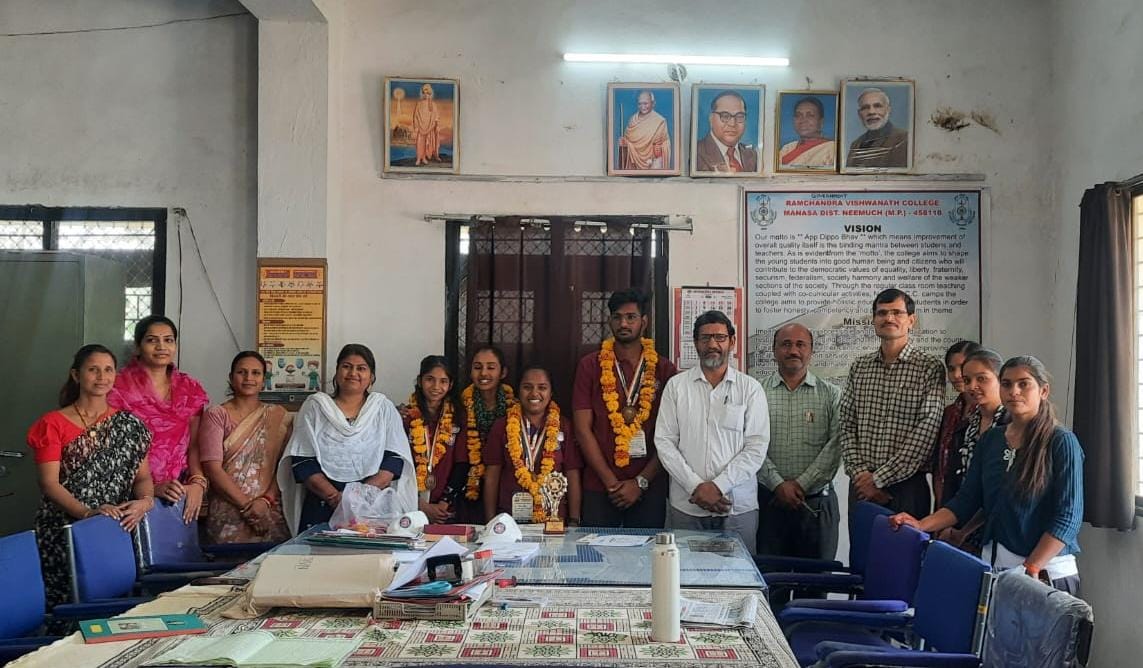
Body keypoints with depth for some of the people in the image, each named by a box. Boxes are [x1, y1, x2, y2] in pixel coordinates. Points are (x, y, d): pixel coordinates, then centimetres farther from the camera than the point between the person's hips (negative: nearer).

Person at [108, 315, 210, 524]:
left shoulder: (190, 389, 10)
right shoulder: (119, 388, -2)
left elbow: (194, 445, 9)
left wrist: (198, 483, -9)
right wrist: (152, 488, -15)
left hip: (181, 494, 3)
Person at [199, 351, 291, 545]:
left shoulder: (278, 416, 10)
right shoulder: (216, 415, 4)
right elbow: (212, 468, -5)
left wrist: (266, 500, -12)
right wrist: (247, 505, -11)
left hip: (271, 515, 2)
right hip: (228, 517, -2)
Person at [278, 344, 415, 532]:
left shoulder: (384, 408, 13)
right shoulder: (314, 406, 12)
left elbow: (394, 460, 3)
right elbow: (302, 462, 3)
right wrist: (334, 496, -11)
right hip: (321, 508, 1)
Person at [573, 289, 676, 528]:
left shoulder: (664, 369, 2)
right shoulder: (590, 366, 2)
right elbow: (583, 429, -2)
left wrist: (641, 482, -8)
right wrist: (611, 481, -8)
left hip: (649, 488, 0)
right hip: (599, 488, 0)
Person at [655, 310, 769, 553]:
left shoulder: (751, 388, 4)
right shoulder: (676, 386, 6)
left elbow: (756, 447, -3)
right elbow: (664, 442, 0)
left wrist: (718, 485, -12)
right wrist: (696, 486, -10)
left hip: (738, 508, 0)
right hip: (686, 507, 1)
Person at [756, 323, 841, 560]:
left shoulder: (831, 394, 5)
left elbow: (835, 446, -5)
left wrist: (802, 484, -12)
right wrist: (778, 484, -13)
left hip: (817, 502, 0)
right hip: (769, 499, 0)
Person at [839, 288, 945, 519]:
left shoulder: (930, 368, -4)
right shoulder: (859, 367, 10)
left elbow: (927, 431, -12)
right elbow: (847, 426, 7)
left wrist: (879, 479, -13)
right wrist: (860, 473, -8)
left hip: (906, 486, -4)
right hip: (861, 485, 4)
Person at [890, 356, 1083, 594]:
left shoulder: (1061, 441, -7)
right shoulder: (990, 440, 9)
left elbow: (1068, 517, -13)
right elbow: (966, 500, 7)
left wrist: (1031, 568, -20)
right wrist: (922, 525, -8)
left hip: (1046, 572, -4)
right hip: (993, 566, 4)